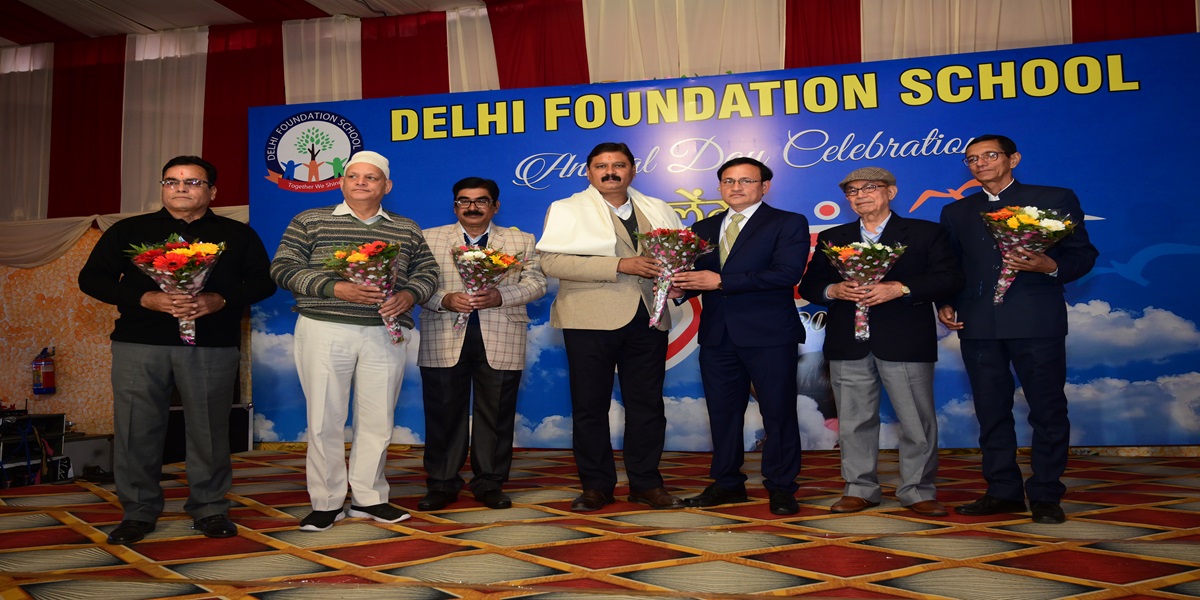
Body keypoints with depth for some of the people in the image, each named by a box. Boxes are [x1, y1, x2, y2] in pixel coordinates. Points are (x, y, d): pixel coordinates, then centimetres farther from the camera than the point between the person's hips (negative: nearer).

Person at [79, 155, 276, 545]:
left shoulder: (238, 235, 13)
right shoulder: (129, 231, 14)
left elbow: (263, 281, 7)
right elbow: (91, 278, 9)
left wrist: (219, 300, -12)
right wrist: (146, 299, -8)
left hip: (212, 347, -1)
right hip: (139, 343, 1)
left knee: (209, 428, 1)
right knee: (136, 428, 1)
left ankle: (210, 509, 14)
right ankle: (138, 511, 15)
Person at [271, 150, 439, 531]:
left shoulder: (407, 230, 14)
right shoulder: (310, 222, 7)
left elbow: (427, 271, 15)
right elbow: (283, 268, -1)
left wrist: (408, 296, -8)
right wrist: (337, 289, -14)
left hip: (386, 334, 2)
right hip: (324, 331, -2)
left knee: (378, 419, 5)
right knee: (325, 418, 0)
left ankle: (368, 497, 18)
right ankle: (326, 502, 13)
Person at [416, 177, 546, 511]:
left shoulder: (521, 241, 10)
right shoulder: (429, 239, 10)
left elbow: (536, 283, 3)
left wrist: (500, 296, -14)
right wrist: (444, 299, -14)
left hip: (501, 343, 0)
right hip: (442, 342, 0)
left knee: (496, 414, 5)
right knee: (443, 413, 4)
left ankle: (489, 483, 17)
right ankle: (441, 484, 15)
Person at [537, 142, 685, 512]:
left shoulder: (658, 211, 16)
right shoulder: (566, 210, 3)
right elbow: (551, 262, -12)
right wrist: (620, 265, -18)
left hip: (648, 319, 3)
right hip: (591, 320, -3)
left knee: (647, 404, 7)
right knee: (590, 406, 3)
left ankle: (646, 483, 19)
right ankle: (596, 486, 15)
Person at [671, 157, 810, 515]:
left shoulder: (789, 224, -1)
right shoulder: (703, 229, 16)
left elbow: (787, 273, -16)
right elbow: (698, 277, 14)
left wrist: (721, 281, -20)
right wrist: (681, 285, -12)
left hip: (769, 336, -4)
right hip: (716, 335, 5)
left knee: (778, 412, 3)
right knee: (722, 412, 9)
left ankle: (781, 488, 15)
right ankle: (727, 483, 23)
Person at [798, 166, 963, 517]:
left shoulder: (926, 233, 7)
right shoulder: (832, 238, 15)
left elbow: (950, 278, -3)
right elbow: (808, 285, 12)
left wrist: (899, 288, -16)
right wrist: (834, 290, -10)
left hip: (905, 341, -2)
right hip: (847, 343, 3)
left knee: (917, 420, 1)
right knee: (854, 419, 6)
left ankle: (917, 491, 14)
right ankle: (860, 488, 16)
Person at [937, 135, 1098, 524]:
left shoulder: (1056, 199, 7)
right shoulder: (956, 212, 17)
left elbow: (1084, 254, 4)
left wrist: (1050, 267, -15)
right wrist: (945, 304, 1)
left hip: (1036, 321, -3)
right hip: (978, 325, 3)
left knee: (1047, 408, 0)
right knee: (991, 410, 6)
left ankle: (1045, 495, 10)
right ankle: (1003, 491, 15)